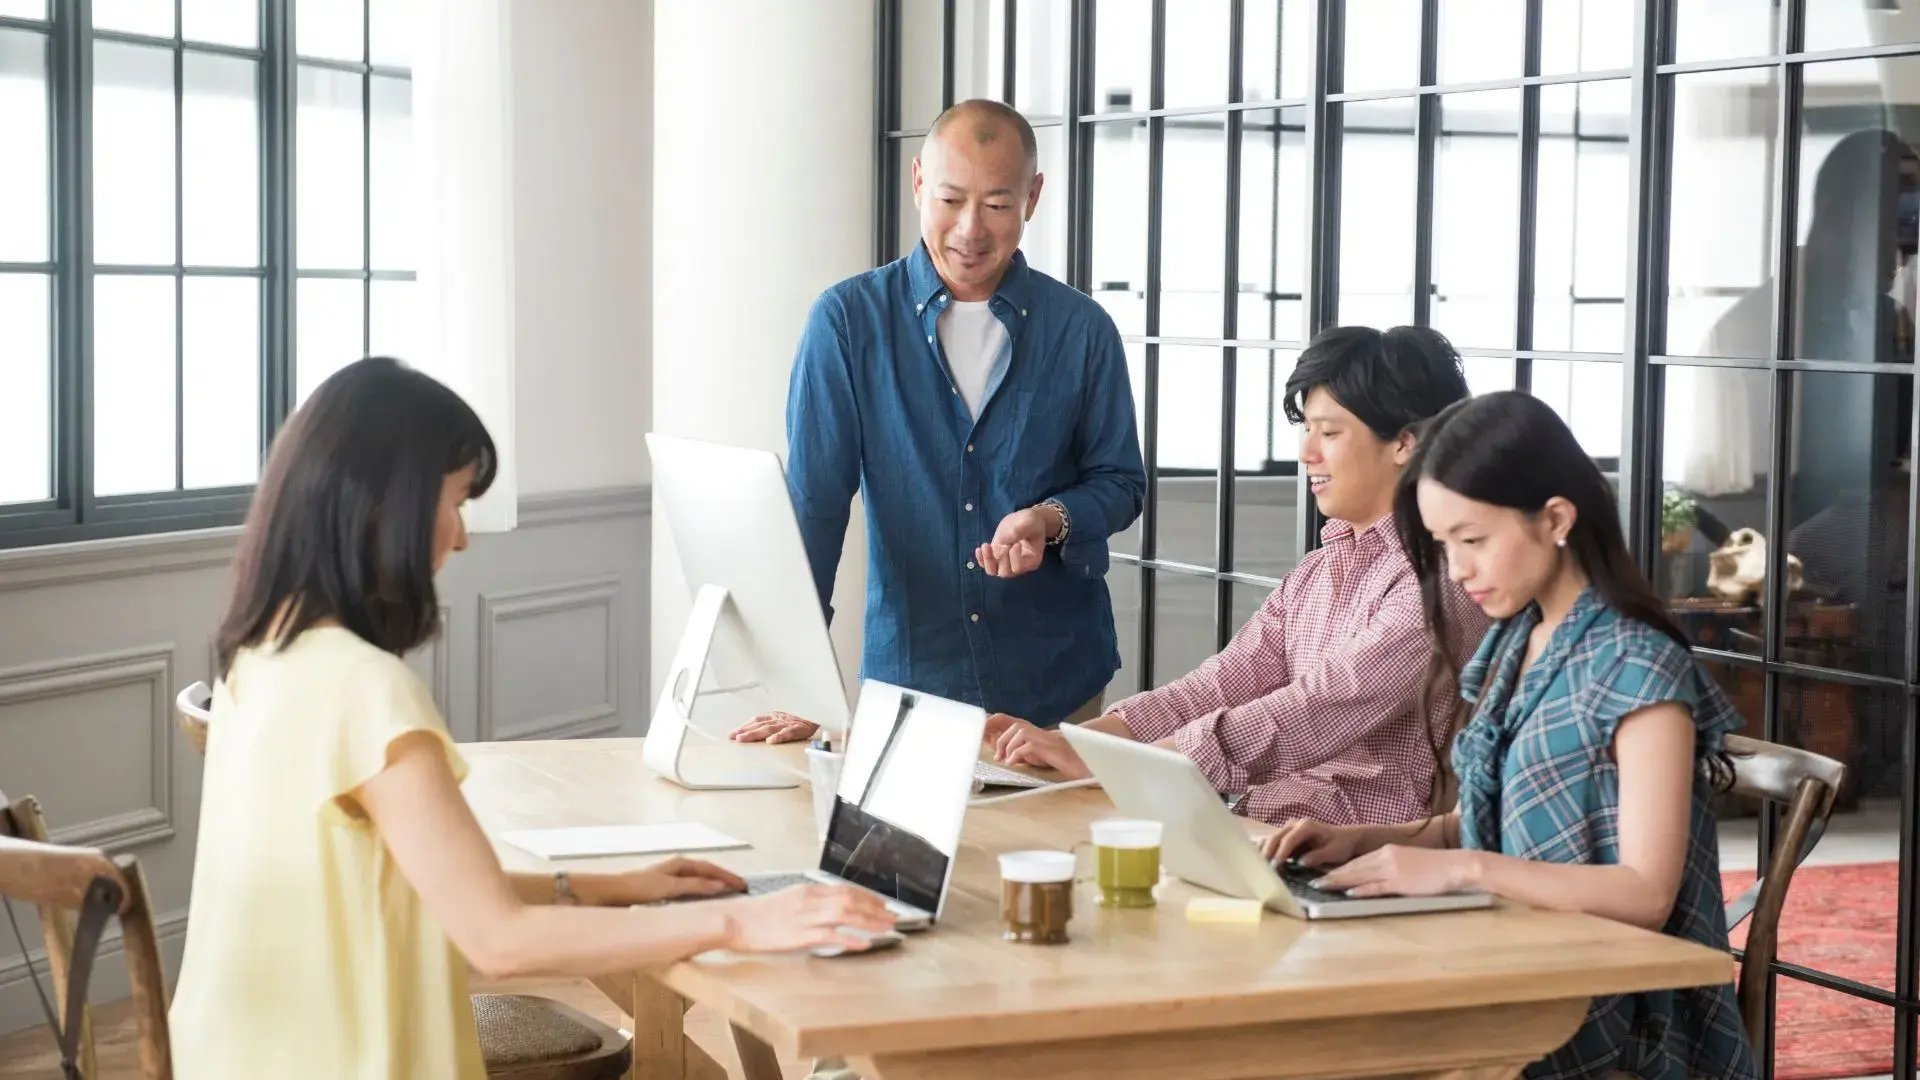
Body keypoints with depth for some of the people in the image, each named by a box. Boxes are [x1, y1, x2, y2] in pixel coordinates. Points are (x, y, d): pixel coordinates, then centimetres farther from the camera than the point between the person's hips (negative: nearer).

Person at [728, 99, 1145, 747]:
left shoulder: (1083, 330, -1)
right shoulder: (849, 321, -5)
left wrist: (1052, 520, -15)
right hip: (908, 677, -1)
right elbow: (813, 502, -7)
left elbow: (1121, 482, 8)